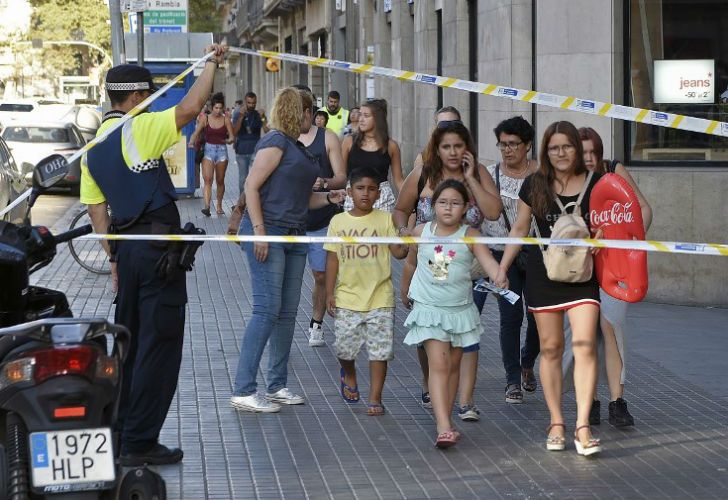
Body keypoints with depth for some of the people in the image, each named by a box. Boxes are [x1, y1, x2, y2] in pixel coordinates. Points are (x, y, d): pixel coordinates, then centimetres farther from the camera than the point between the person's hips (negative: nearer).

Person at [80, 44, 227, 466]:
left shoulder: (93, 146, 12)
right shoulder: (138, 129, -11)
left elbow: (96, 208, 13)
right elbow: (191, 107, -21)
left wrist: (114, 257, 18)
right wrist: (212, 62, -8)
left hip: (126, 247, 8)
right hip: (159, 245, -8)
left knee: (129, 340, 18)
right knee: (159, 346, -3)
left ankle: (120, 430, 25)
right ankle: (139, 443, -2)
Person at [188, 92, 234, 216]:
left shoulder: (226, 119, 2)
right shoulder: (205, 119, 1)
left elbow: (232, 137, 0)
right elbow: (196, 133, -2)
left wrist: (228, 140, -23)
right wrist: (191, 142, -22)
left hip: (222, 150, 1)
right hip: (208, 150, -1)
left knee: (220, 181, 9)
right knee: (207, 179, -15)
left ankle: (219, 206, 22)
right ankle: (207, 206, -25)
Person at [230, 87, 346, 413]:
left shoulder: (298, 148, 20)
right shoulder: (276, 142, -8)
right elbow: (252, 187, -14)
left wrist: (329, 198, 7)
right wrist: (259, 231, -21)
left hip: (293, 236, 9)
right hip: (268, 233, -9)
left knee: (287, 312, 10)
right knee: (267, 309, -12)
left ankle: (277, 386, 17)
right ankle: (243, 391, -10)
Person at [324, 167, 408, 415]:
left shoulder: (385, 220, 0)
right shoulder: (339, 222, 3)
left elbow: (398, 252, -3)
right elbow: (333, 258, 6)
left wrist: (406, 245, -25)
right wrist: (330, 293, 3)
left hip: (379, 297, -1)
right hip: (347, 297, 1)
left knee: (380, 349, -1)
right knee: (344, 348, 6)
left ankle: (375, 399, 9)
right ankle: (349, 375, 39)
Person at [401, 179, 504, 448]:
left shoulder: (470, 236, -7)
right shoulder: (421, 232, -3)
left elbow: (487, 259, -24)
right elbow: (411, 264, 14)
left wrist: (499, 277, -45)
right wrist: (405, 293, 26)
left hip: (460, 309, 2)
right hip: (429, 308, -1)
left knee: (453, 365, 12)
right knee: (439, 364, -12)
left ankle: (445, 421, 26)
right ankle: (444, 427, -21)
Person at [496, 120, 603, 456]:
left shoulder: (595, 185, 0)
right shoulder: (535, 185, 2)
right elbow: (519, 230, 11)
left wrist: (601, 235, -10)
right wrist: (502, 268, 8)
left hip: (582, 276, -1)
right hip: (543, 275, 1)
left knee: (585, 346, -13)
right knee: (550, 349, 4)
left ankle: (582, 426, -13)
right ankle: (556, 423, 13)